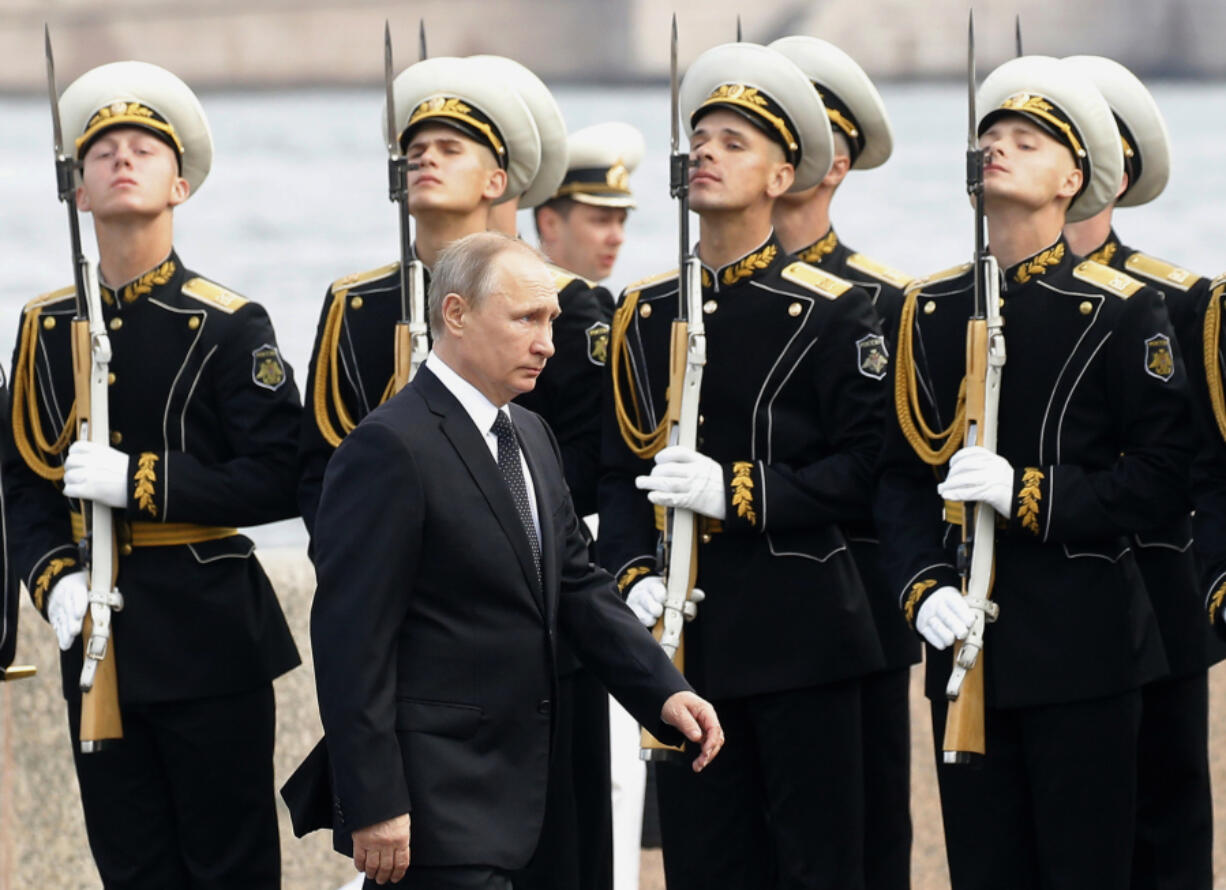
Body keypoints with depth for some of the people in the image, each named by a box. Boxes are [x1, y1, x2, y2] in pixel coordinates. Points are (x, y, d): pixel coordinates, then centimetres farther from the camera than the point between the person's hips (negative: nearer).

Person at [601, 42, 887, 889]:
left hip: (800, 630, -4)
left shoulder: (833, 312, -4)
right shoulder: (645, 312, 10)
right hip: (685, 633, 4)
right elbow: (621, 469, 11)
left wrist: (737, 492, -19)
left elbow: (865, 469, -8)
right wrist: (635, 577, -5)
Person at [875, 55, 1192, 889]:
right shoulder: (931, 310, 10)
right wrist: (922, 588, -8)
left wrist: (1027, 494, -17)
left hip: (1083, 639, -4)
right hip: (965, 636, 4)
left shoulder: (1122, 310, -2)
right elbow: (903, 472, 8)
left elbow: (1161, 476, -7)